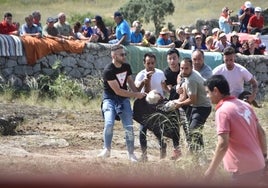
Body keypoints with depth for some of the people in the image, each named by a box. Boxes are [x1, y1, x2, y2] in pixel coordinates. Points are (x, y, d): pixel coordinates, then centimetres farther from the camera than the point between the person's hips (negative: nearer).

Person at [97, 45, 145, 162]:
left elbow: (130, 82, 14)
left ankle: (131, 153, 6)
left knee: (129, 126, -4)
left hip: (124, 99, 5)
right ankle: (107, 150, -6)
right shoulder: (108, 71, -20)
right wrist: (136, 95, -18)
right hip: (110, 99, -5)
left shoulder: (126, 67, 2)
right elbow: (117, 91, -21)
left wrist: (140, 95, -2)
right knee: (109, 123, -24)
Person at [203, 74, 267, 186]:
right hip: (258, 165, 8)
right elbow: (261, 133, 13)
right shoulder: (244, 105, 9)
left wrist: (210, 171, -14)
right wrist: (264, 155, 23)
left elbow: (223, 145, -22)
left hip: (243, 170, -8)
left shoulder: (222, 111, -15)